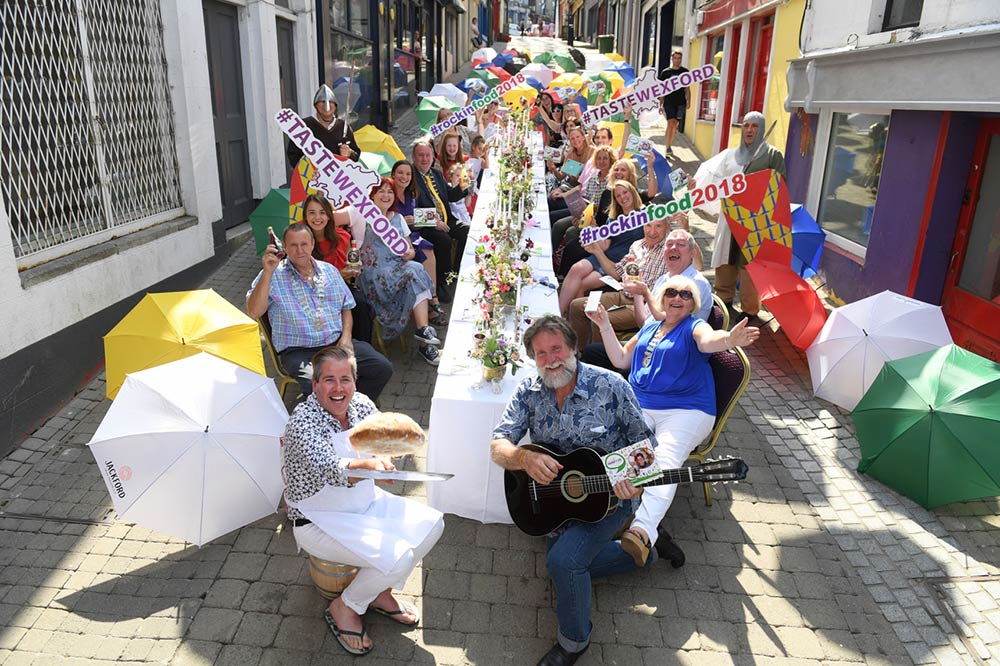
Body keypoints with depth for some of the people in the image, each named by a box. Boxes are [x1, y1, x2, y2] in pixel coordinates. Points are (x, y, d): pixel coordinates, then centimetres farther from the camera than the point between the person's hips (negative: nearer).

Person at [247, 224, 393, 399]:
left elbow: (346, 307, 20)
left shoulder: (330, 271, 15)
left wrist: (346, 336, 2)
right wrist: (268, 272, -20)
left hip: (337, 344, 5)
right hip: (299, 351, -4)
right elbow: (254, 312, -13)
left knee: (383, 367, -12)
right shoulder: (273, 276, 0)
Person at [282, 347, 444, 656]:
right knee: (397, 557, -22)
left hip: (366, 503, 8)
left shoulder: (361, 404, -3)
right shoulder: (302, 421, -24)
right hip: (321, 522, -7)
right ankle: (344, 608, 7)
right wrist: (369, 463, -56)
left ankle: (380, 593, 16)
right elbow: (330, 470, -39)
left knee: (431, 524, -2)